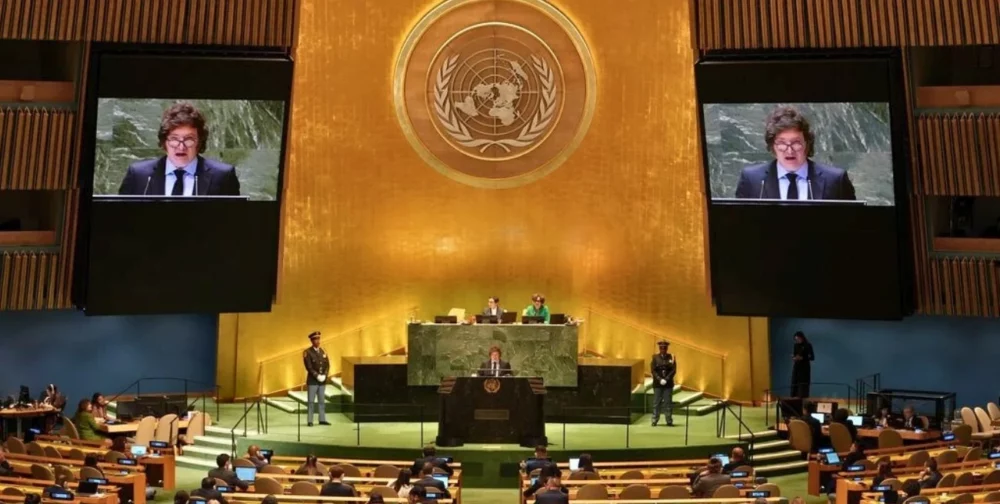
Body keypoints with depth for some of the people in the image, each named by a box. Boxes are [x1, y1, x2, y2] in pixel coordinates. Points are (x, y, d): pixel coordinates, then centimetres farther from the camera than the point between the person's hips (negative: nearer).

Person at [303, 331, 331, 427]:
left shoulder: (323, 352, 12)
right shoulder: (307, 352, -6)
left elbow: (327, 365, 8)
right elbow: (309, 367, -13)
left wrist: (324, 375, -8)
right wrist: (317, 376, -18)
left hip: (322, 381, 5)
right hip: (312, 381, -5)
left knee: (322, 401, 7)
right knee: (311, 401, -2)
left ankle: (322, 419, 11)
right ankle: (309, 421, 2)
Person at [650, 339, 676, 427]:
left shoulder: (671, 357, 3)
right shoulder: (655, 357, 2)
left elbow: (673, 370, -2)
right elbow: (653, 370, -2)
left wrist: (666, 379, -13)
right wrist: (660, 379, -13)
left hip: (668, 384, 0)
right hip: (657, 384, 0)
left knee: (668, 403, 1)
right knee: (656, 403, 1)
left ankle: (669, 421, 7)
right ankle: (655, 421, 6)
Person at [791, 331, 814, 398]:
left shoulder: (808, 345, -5)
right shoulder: (796, 346, 7)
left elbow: (812, 357, -6)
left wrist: (802, 358, -18)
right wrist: (794, 358, -11)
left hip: (805, 368, -4)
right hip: (796, 367, 4)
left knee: (803, 385, -5)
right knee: (795, 384, 1)